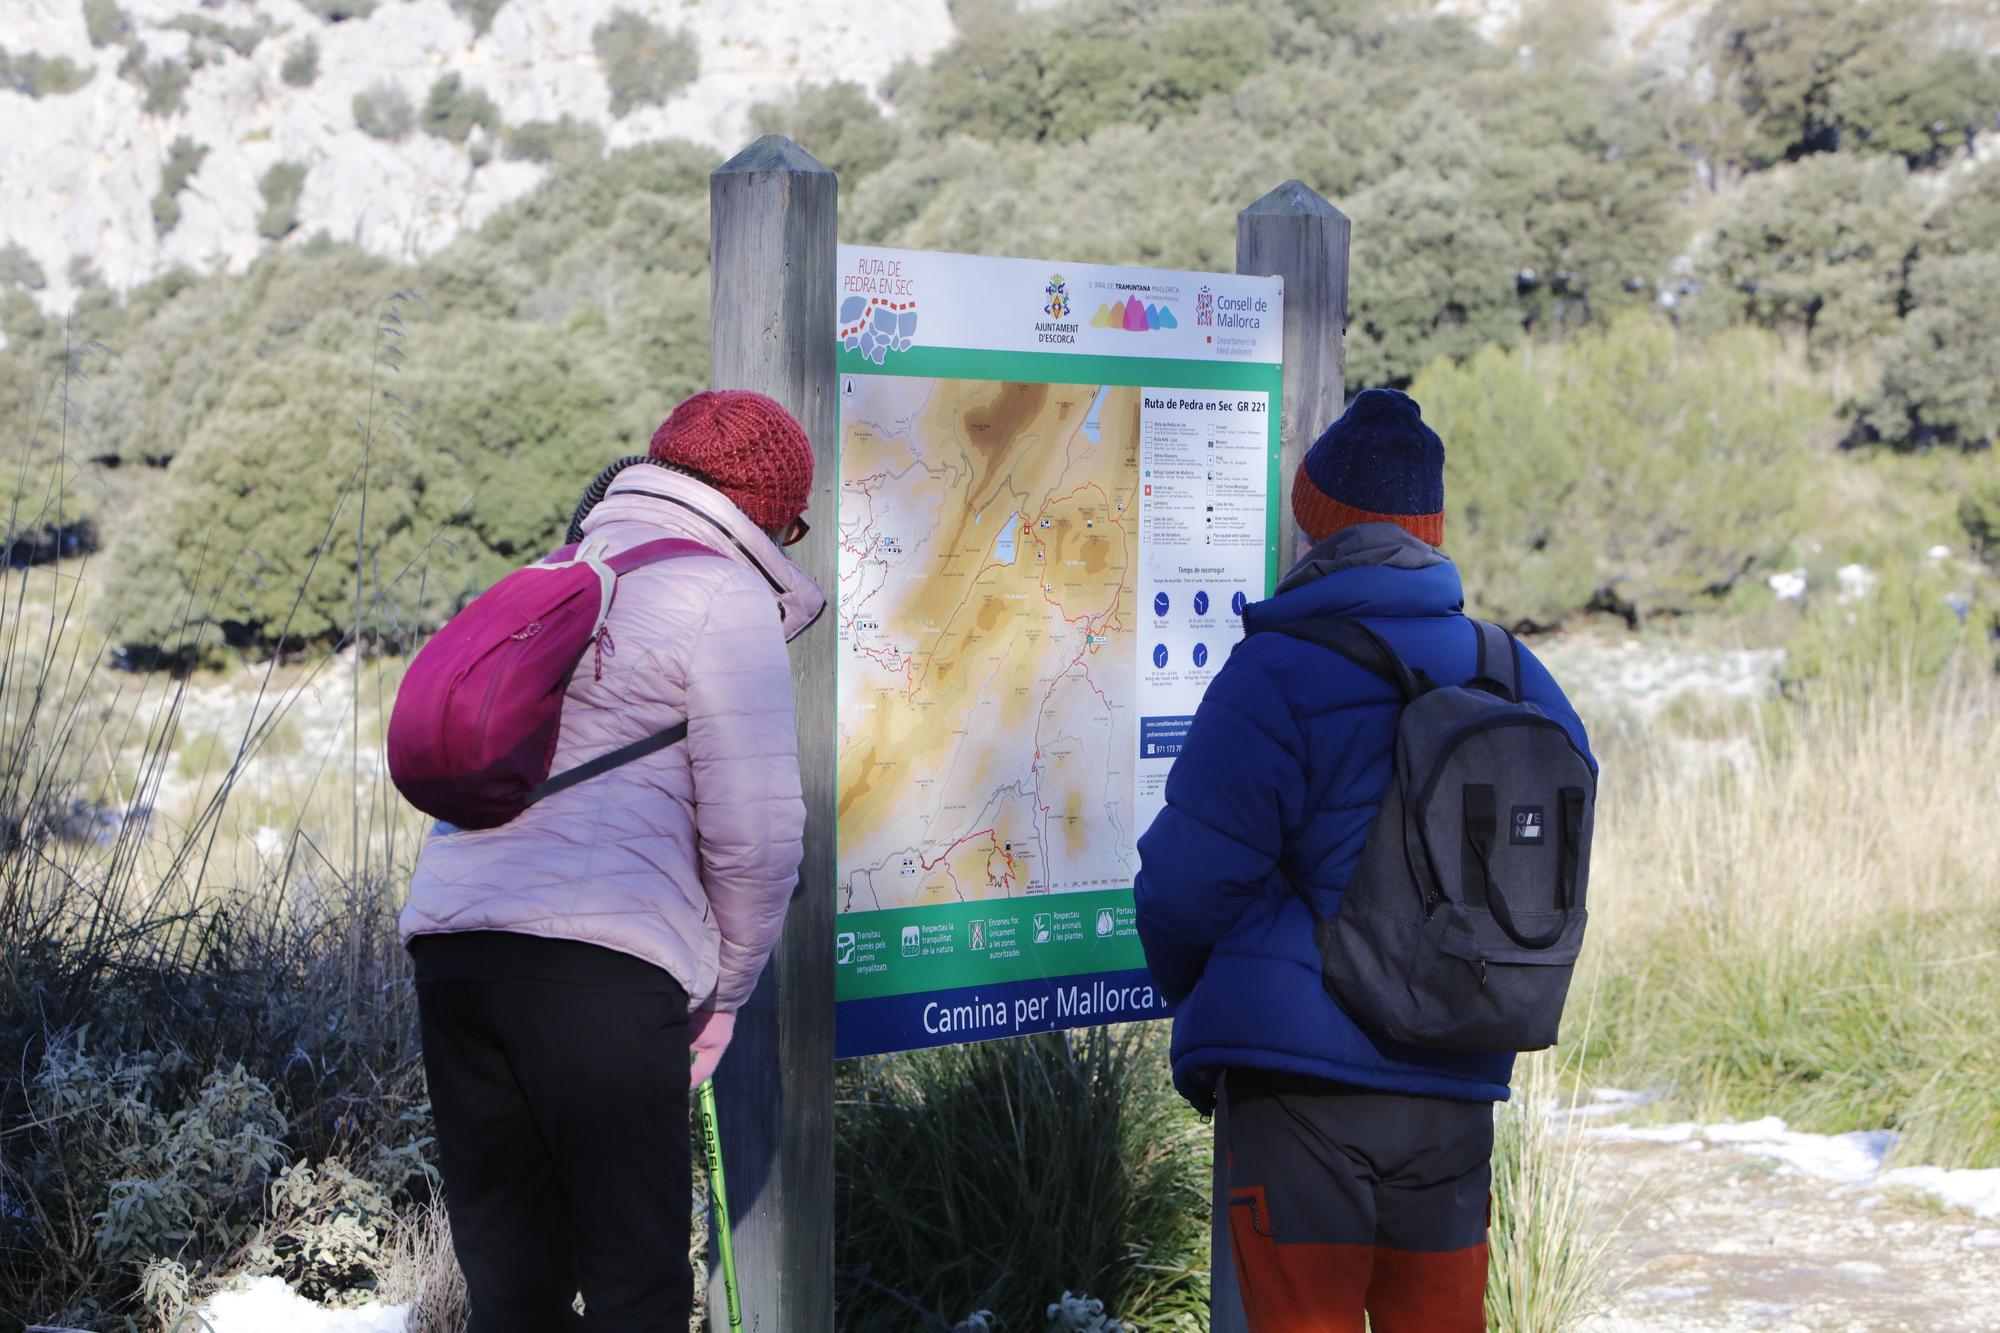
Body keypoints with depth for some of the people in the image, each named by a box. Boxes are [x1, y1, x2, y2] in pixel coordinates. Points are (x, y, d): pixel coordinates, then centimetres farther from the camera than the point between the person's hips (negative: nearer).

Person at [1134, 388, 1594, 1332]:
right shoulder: (1522, 684, 8)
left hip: (1297, 1075, -5)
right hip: (1457, 1085, 6)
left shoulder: (1272, 680, -11)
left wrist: (1195, 993, 12)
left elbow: (1190, 881, -8)